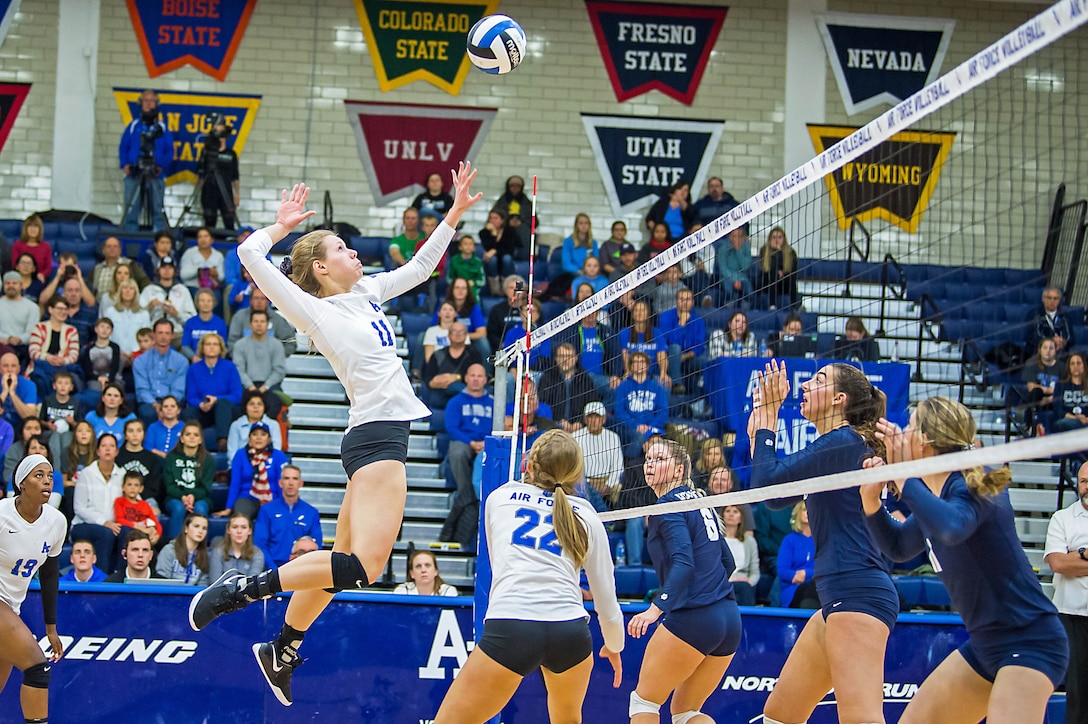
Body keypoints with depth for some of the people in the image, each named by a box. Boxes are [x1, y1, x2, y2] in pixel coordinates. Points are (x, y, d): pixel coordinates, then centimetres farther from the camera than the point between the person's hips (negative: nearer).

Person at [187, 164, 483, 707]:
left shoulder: (365, 294, 16)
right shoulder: (314, 312, -4)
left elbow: (420, 266, 28)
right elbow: (250, 255, -13)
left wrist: (455, 212, 21)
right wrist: (283, 224, 2)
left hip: (384, 436, 9)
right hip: (375, 433, -9)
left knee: (345, 560, 14)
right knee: (362, 567, -20)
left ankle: (281, 652, 25)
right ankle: (241, 589, -14)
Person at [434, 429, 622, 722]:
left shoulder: (499, 497, 19)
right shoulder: (586, 515, 17)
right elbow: (606, 598, 20)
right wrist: (614, 646, 39)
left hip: (509, 630, -2)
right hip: (571, 631, 2)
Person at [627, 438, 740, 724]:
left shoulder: (668, 505, -7)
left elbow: (683, 562, -21)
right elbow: (727, 562, 21)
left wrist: (656, 608, -30)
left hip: (692, 618, -8)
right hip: (730, 619, 8)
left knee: (644, 700, 7)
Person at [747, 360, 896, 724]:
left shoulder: (843, 441, -9)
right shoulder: (832, 445, 20)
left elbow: (767, 484, -13)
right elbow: (774, 492, 28)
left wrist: (769, 416, -2)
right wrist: (759, 433, 27)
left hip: (858, 594, -11)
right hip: (840, 597, 11)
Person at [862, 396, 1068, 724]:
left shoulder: (973, 486, -17)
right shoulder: (932, 495, 8)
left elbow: (951, 528, -40)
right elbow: (899, 547, 23)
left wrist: (904, 478, -27)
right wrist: (871, 499, 6)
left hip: (1029, 639, -10)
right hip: (984, 644, 10)